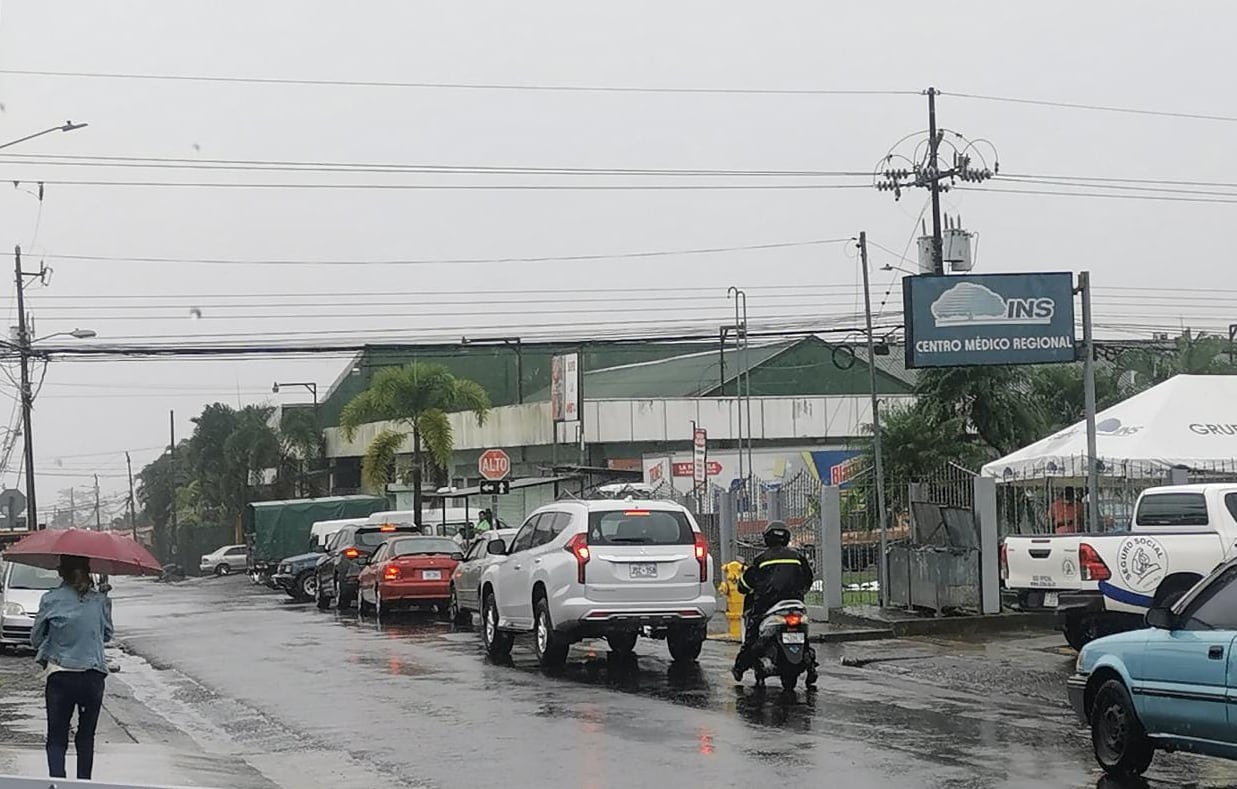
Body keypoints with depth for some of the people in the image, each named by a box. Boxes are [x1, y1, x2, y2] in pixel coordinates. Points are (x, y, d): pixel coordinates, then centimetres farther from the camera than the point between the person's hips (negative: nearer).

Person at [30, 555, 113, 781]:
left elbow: (35, 639, 3)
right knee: (86, 737, 15)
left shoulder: (51, 600, -6)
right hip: (93, 676, 2)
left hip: (60, 676, -2)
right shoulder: (100, 600, -1)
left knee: (56, 738, 3)